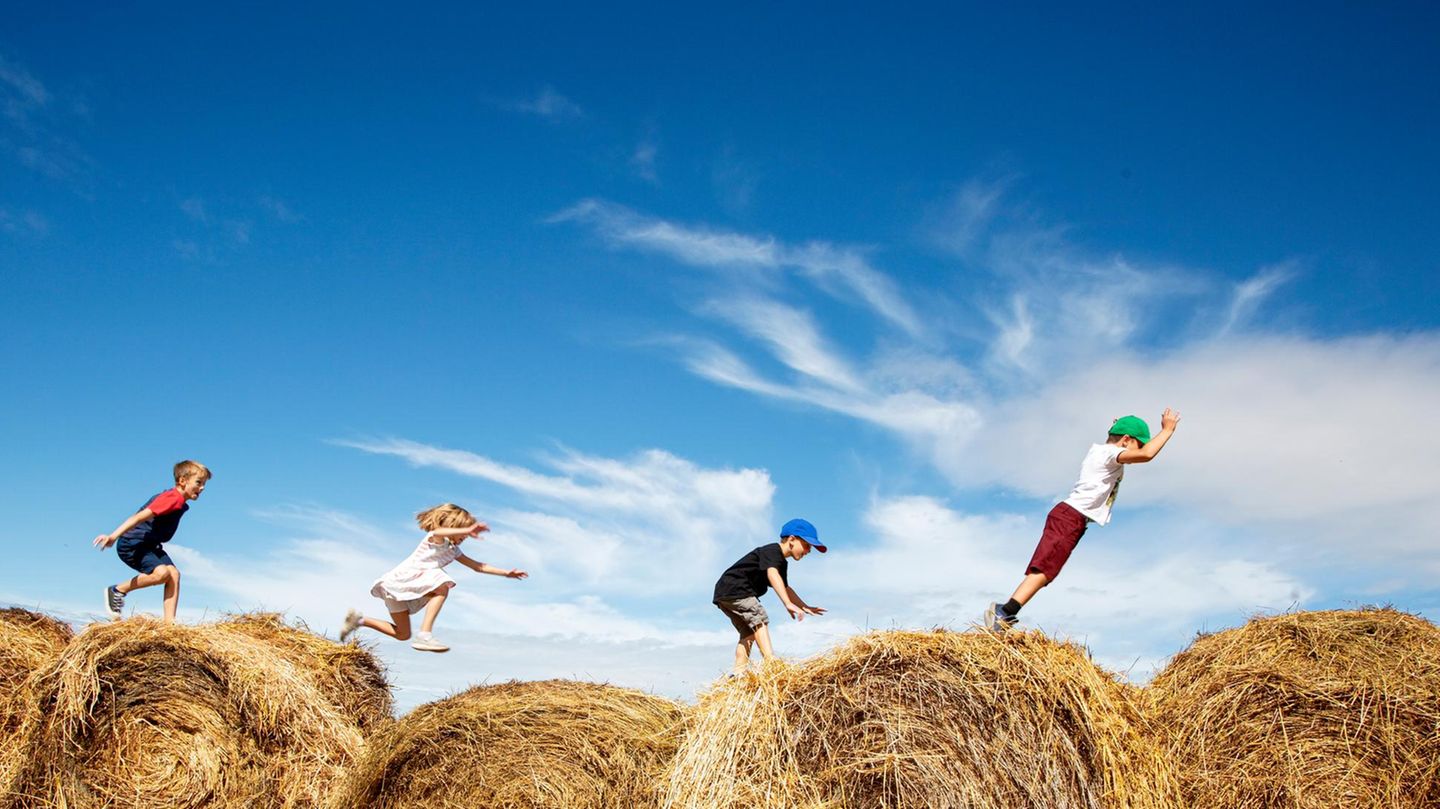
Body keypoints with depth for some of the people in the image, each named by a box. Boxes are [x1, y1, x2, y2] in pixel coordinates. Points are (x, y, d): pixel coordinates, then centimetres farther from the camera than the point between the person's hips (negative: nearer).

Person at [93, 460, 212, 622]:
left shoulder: (180, 503, 10)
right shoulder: (172, 499, -20)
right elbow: (141, 516, -29)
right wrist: (113, 536, -36)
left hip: (150, 545, 10)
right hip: (132, 544, -10)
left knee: (174, 573, -7)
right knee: (161, 572, -27)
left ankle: (169, 622, -11)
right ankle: (117, 590, -4)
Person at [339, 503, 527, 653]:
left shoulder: (453, 551, 13)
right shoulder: (434, 538, -12)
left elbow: (478, 566, 14)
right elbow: (438, 532, -39)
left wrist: (507, 573, 8)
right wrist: (468, 529, -44)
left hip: (407, 589, 9)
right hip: (398, 581, -9)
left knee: (402, 635, 14)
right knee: (441, 587, -28)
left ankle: (360, 620, 23)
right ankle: (424, 635, -32)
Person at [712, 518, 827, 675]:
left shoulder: (781, 562, 18)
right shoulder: (772, 551, -15)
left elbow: (785, 588, 32)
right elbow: (772, 574, -35)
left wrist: (806, 607, 23)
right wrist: (788, 604, -45)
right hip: (733, 588, -11)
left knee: (748, 632, 8)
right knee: (759, 618, -20)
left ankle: (738, 673, 4)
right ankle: (770, 661, -30)